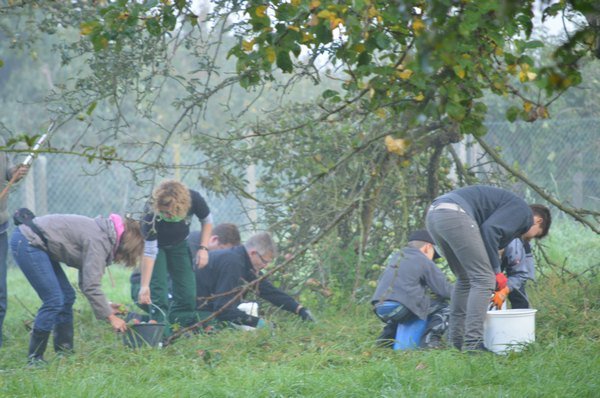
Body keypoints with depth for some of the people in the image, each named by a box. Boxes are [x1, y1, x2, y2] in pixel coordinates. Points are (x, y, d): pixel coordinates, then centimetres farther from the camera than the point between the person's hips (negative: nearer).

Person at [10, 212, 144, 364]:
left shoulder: (103, 233, 11)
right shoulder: (99, 241, -19)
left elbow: (87, 281, 15)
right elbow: (91, 286, -21)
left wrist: (106, 306, 8)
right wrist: (111, 317, -13)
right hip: (27, 243, -10)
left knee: (67, 296, 11)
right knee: (54, 300, -11)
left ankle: (64, 352, 16)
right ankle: (35, 358, -3)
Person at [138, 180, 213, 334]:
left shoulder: (194, 200, -33)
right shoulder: (151, 215, -40)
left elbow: (207, 221, -9)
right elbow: (149, 252, -34)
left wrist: (203, 248, -18)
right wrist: (144, 286, -37)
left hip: (179, 244, 3)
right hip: (156, 244, -3)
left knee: (187, 291, -2)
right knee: (158, 288, -17)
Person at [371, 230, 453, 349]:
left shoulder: (395, 257, 23)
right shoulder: (424, 262, 3)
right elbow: (445, 290, 1)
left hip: (379, 309, 7)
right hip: (401, 309, -7)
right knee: (443, 307, 7)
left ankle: (386, 338, 29)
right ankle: (429, 340, -6)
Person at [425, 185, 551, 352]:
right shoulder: (522, 210, 5)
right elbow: (489, 230, -12)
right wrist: (496, 271, -6)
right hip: (455, 214, -10)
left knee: (465, 279, 21)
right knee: (483, 279, -4)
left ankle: (456, 340, 23)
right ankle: (472, 343, -9)